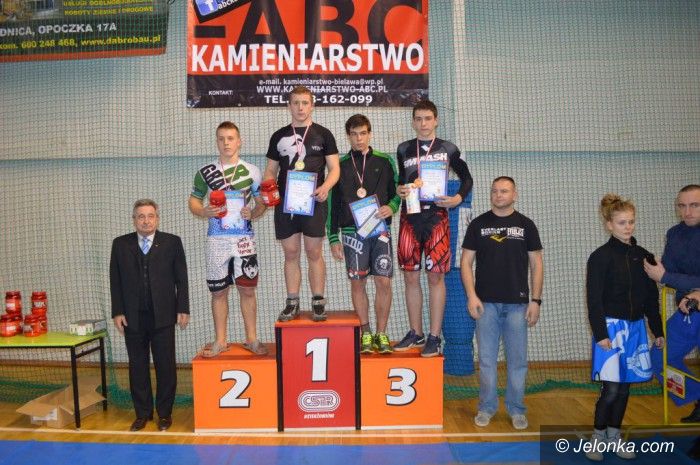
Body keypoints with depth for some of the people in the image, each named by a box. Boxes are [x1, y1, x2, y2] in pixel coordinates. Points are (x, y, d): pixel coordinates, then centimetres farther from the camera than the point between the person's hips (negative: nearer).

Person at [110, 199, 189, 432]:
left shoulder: (172, 242, 1)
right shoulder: (121, 244, 6)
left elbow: (181, 278, 1)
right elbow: (115, 280, 6)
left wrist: (183, 309, -3)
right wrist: (117, 312, 0)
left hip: (163, 316, -2)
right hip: (133, 316, 2)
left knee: (165, 365, 3)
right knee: (137, 366, 8)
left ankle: (164, 413, 16)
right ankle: (142, 413, 20)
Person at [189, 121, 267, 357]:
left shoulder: (251, 171, 4)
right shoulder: (205, 172, 5)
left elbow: (262, 203, 9)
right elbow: (193, 201, 9)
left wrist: (253, 213, -12)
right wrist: (204, 212, -12)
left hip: (244, 238, -1)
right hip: (216, 238, 1)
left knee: (247, 289, 3)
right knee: (218, 291, 7)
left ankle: (251, 338, 15)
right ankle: (220, 340, 18)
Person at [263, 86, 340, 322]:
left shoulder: (323, 134, 6)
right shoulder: (279, 136, 14)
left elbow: (334, 168, 2)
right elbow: (271, 170, 15)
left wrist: (325, 187, -18)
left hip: (313, 202, -2)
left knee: (314, 253, 0)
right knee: (291, 254, 6)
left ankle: (318, 302, 9)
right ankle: (292, 303, 13)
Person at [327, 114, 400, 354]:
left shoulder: (385, 161, 8)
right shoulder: (340, 165, 8)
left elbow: (397, 192, 13)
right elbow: (332, 204, 9)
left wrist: (391, 207, -10)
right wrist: (333, 238, 5)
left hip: (380, 230, 0)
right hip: (352, 231, 1)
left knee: (384, 282, -5)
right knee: (357, 283, 3)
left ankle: (381, 334, 9)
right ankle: (365, 334, 16)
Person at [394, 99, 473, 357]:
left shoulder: (448, 149, 5)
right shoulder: (403, 149, 12)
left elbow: (466, 177, 14)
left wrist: (459, 198, -3)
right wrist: (399, 190, -1)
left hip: (436, 217, -2)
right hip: (410, 217, 3)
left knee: (435, 276, -2)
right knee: (410, 276, 4)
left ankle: (434, 337, 6)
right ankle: (416, 333, 17)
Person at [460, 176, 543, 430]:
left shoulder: (526, 225, 5)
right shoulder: (478, 224, 4)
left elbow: (536, 264, 5)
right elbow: (466, 261, 3)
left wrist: (535, 300, -2)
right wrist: (471, 296, -8)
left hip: (517, 303, 0)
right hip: (486, 303, 0)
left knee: (518, 360, 6)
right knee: (486, 359, 7)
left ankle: (516, 409, 21)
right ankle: (486, 407, 21)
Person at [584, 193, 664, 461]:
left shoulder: (642, 256, 8)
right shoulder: (601, 257, -8)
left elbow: (651, 297, 13)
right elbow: (594, 299, -11)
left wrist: (658, 330, 13)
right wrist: (600, 334, -15)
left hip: (636, 327, 5)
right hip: (611, 327, -5)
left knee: (625, 386, 11)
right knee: (611, 388, -6)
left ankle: (614, 436, 25)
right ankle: (597, 437, 13)